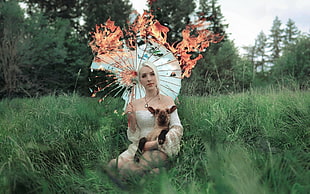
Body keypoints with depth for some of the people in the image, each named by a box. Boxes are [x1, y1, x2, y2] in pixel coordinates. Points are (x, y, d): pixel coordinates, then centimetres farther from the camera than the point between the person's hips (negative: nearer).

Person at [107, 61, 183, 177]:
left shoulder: (167, 101, 3)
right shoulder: (135, 104, 12)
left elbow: (177, 129, -4)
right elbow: (134, 137, 12)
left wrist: (154, 143, -14)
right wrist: (132, 119, -7)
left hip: (159, 149, -4)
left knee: (123, 168, -31)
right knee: (112, 165, -26)